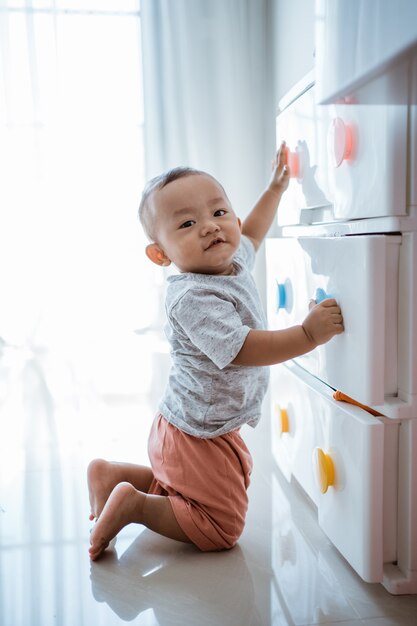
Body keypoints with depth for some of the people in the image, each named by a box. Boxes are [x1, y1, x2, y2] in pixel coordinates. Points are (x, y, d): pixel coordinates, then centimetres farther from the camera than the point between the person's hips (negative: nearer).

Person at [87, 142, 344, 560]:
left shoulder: (233, 262, 0)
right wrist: (308, 334, -33)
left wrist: (275, 188, 25)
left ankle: (113, 474, 26)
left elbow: (251, 235, 22)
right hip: (198, 436, -9)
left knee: (185, 488, 31)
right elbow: (241, 350, -35)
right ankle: (134, 505, 2)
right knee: (222, 529, 0)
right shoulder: (193, 298, -29)